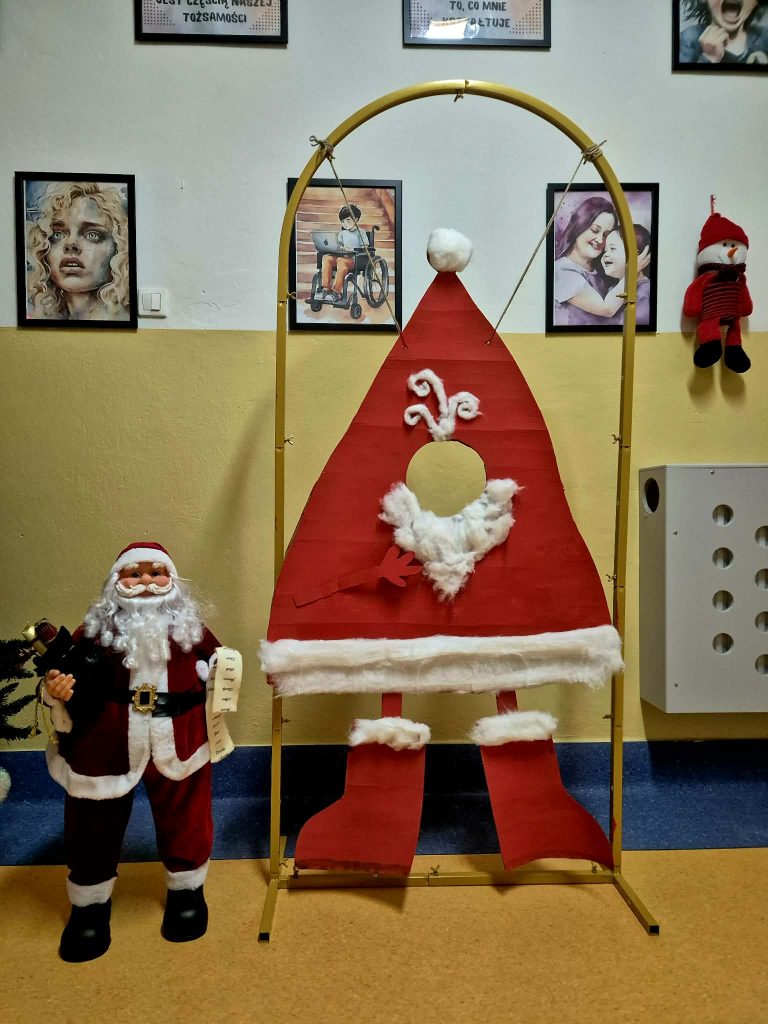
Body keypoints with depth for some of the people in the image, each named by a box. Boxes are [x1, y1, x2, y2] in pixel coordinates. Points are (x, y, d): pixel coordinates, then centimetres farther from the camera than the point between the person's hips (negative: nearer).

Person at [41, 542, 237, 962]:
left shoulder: (189, 627, 0)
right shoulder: (96, 629, -5)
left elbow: (215, 663, 10)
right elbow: (69, 680, -2)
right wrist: (55, 690, -22)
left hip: (177, 744, 1)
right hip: (104, 745, -1)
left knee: (184, 820, 16)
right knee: (95, 824, 14)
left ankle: (186, 890, 42)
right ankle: (90, 904, 40)